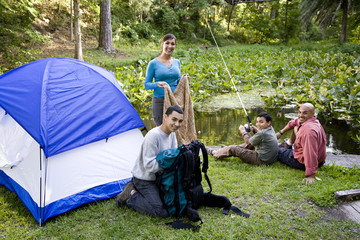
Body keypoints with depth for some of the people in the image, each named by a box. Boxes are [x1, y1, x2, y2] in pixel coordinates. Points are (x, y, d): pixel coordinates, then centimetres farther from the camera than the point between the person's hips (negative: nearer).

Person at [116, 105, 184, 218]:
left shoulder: (172, 133, 2)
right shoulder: (153, 135, -27)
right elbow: (149, 166, -27)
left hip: (157, 177, 9)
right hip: (144, 178, -9)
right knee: (162, 212, -16)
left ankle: (135, 188, 18)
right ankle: (131, 195, 1)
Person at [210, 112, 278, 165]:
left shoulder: (261, 133, -25)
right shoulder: (271, 128, 2)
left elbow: (248, 142, -9)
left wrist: (243, 131, 4)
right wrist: (256, 130, 13)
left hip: (261, 160, -9)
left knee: (232, 149, 0)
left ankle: (214, 153, 23)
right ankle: (226, 149, 41)